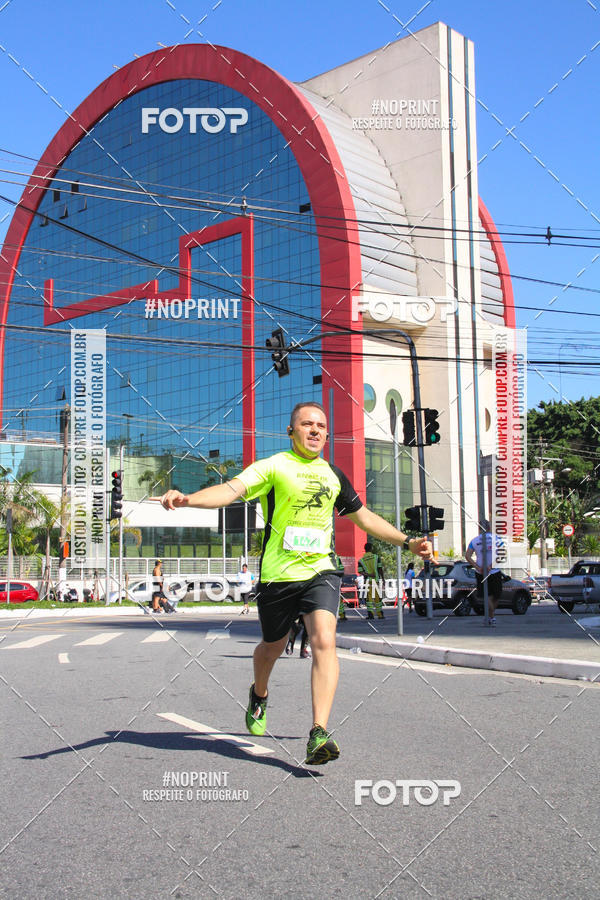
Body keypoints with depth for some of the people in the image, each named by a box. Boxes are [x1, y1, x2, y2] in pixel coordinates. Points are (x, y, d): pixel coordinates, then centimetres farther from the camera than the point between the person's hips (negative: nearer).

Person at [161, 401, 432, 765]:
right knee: (273, 646, 14)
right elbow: (232, 489, -21)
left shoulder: (333, 474, 11)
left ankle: (319, 735, -19)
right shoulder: (274, 467, -4)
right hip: (278, 575, -2)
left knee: (324, 641, -19)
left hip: (321, 571, 2)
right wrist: (187, 499, -40)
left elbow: (364, 516, 24)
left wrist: (407, 541, 23)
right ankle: (259, 695, 49)